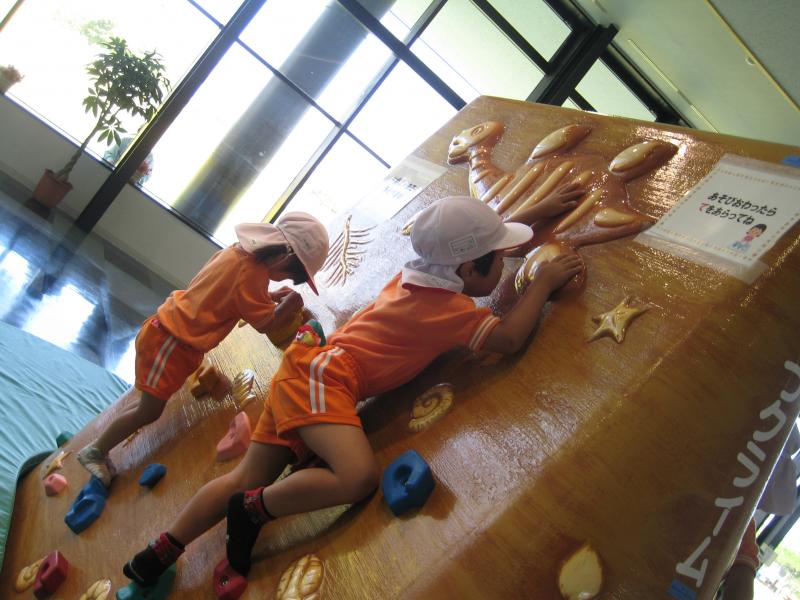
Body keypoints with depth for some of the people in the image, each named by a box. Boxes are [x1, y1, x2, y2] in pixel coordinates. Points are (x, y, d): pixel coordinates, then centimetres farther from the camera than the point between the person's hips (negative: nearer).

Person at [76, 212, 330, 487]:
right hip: (170, 342, -10)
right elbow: (266, 324, -18)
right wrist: (291, 303, -3)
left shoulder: (237, 250, 1)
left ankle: (98, 449, 32)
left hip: (166, 327, 10)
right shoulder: (251, 273, -25)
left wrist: (269, 297, 6)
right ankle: (95, 451, 21)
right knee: (149, 411, 4)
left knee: (151, 404, 20)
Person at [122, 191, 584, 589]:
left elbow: (470, 233, 27)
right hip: (323, 375, -9)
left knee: (248, 478, 13)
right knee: (359, 477, -27)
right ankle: (253, 510, -8)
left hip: (307, 369, 9)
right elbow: (510, 339, -21)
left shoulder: (415, 274, 11)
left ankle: (160, 552, 21)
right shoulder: (449, 307, -13)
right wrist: (545, 280, -9)